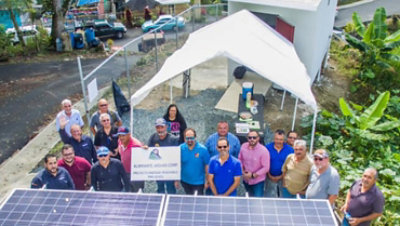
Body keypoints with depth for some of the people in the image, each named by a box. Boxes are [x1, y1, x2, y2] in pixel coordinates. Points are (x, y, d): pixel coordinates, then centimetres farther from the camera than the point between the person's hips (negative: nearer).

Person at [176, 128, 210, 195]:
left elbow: (207, 165, -9)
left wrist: (206, 181, -6)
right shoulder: (181, 148, -9)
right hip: (185, 181, 3)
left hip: (198, 182, -3)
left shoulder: (202, 149, -16)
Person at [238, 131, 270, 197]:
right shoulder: (243, 146, -10)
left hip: (258, 181, -4)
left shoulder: (263, 151, -23)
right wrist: (242, 170, -9)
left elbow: (266, 168, -20)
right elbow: (240, 159, 6)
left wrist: (253, 175, -21)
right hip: (246, 180, 5)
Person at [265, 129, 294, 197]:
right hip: (270, 178, 0)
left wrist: (281, 176, -9)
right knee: (270, 196, 6)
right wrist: (269, 176, -6)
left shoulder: (290, 150, -8)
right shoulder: (267, 148, -7)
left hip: (284, 178, 0)